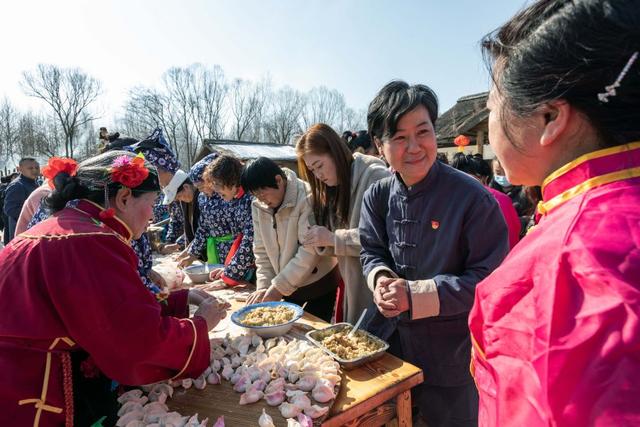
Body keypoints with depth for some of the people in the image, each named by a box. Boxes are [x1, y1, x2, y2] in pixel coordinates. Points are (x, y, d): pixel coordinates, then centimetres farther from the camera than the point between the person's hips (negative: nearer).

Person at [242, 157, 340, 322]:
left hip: (318, 285, -6)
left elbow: (310, 250, -24)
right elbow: (261, 251, 3)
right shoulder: (258, 206, 0)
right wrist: (264, 286, -8)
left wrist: (279, 286, -21)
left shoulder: (307, 198, -21)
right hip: (289, 288, 6)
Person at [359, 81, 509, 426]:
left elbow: (489, 277, -18)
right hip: (390, 335, 5)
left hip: (450, 347, -4)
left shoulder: (471, 197, -21)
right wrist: (381, 279, -16)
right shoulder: (378, 197, -5)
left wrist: (417, 295, -24)